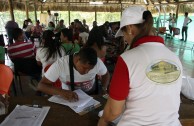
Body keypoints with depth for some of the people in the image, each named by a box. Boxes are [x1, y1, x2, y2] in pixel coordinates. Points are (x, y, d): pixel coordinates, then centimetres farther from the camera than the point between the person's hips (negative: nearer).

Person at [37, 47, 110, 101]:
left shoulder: (97, 62, -20)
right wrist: (61, 92, -39)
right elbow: (41, 85, -23)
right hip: (68, 98, -1)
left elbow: (105, 74, 2)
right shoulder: (60, 64, -25)